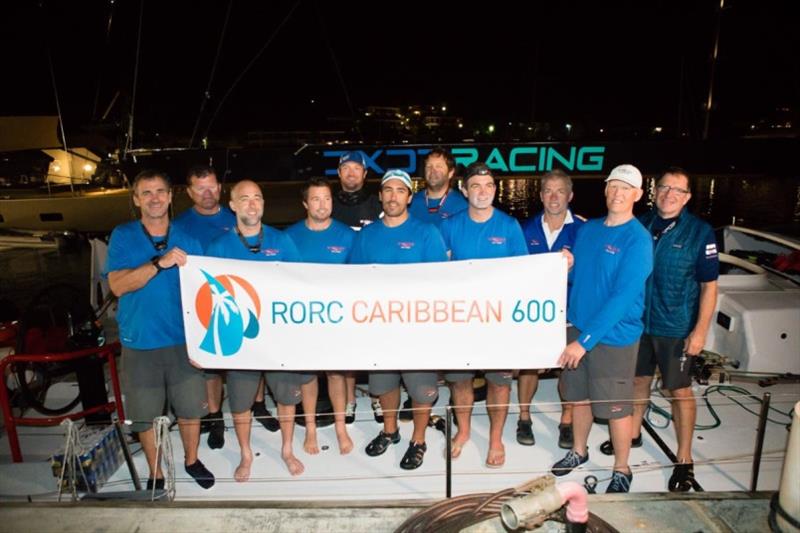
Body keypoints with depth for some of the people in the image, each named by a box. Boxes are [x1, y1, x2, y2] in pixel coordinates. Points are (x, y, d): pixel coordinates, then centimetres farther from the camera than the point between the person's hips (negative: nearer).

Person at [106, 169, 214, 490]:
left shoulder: (187, 241, 1)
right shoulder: (123, 237, -2)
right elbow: (117, 285, -13)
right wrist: (160, 263, -26)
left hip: (183, 340, 1)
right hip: (139, 343, -1)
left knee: (190, 408, 13)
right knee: (143, 414, 11)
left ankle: (191, 461, 38)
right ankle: (155, 473, 33)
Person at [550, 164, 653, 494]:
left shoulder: (637, 240, -16)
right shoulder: (588, 229, 5)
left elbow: (623, 298, -23)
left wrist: (585, 341, -25)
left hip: (614, 337, -6)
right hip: (578, 328, 6)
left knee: (615, 407, 8)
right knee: (579, 396, 19)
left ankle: (621, 470, 30)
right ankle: (579, 451, 41)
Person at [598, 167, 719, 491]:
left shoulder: (700, 232, -7)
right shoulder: (640, 225, 1)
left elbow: (709, 285, -7)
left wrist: (700, 330, -12)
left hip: (677, 328, -3)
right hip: (637, 321, 3)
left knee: (679, 390, 7)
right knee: (639, 380, 17)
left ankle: (684, 460, 22)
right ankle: (633, 434, 38)